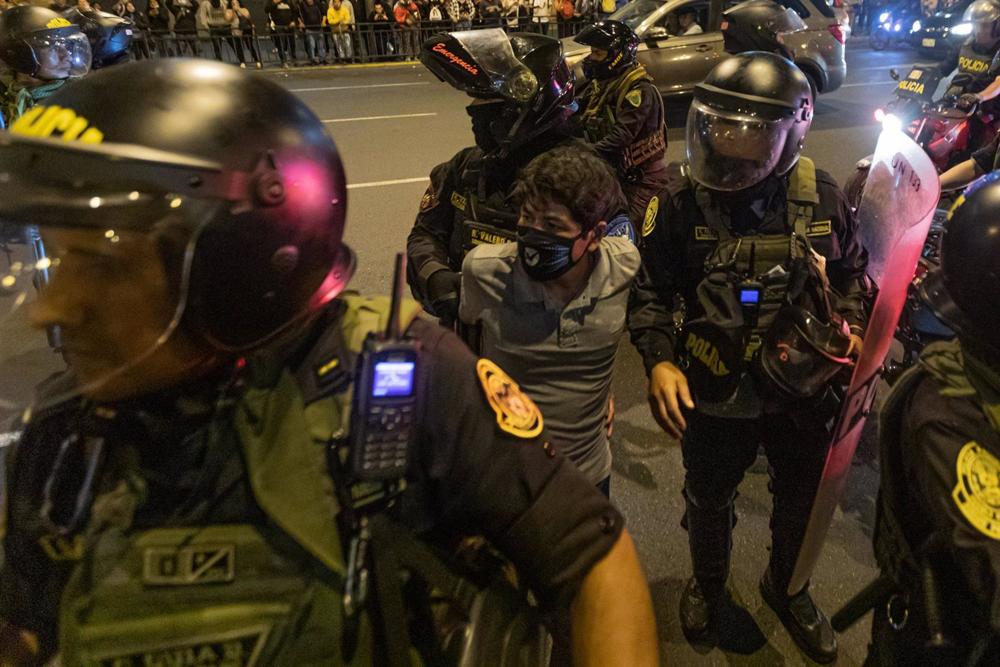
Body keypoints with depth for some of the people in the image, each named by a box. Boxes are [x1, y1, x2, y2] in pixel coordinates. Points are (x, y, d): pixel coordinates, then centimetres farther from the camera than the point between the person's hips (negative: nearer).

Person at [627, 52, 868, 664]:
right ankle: (709, 582, 53)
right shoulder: (685, 202, -16)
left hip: (805, 388, 2)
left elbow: (851, 272, 7)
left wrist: (853, 325, -9)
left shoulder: (822, 197, -9)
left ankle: (787, 587, 55)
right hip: (717, 391, -2)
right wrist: (658, 360, -22)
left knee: (803, 501, 23)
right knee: (709, 499, 21)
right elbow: (651, 290, -10)